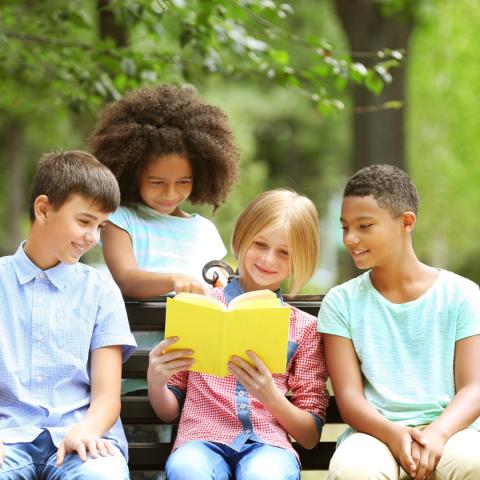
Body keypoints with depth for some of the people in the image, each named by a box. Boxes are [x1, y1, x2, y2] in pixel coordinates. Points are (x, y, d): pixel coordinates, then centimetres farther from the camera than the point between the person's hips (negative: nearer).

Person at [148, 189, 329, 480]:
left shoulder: (304, 327, 16)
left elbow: (311, 436, 11)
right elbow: (169, 411, 16)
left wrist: (272, 397, -8)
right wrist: (156, 382, -7)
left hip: (268, 446, 0)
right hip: (202, 440, 0)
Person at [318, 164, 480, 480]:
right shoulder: (342, 302, 9)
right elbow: (348, 397, 1)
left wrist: (436, 434, -22)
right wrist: (392, 433, -20)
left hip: (448, 430, 0)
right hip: (376, 433, 0)